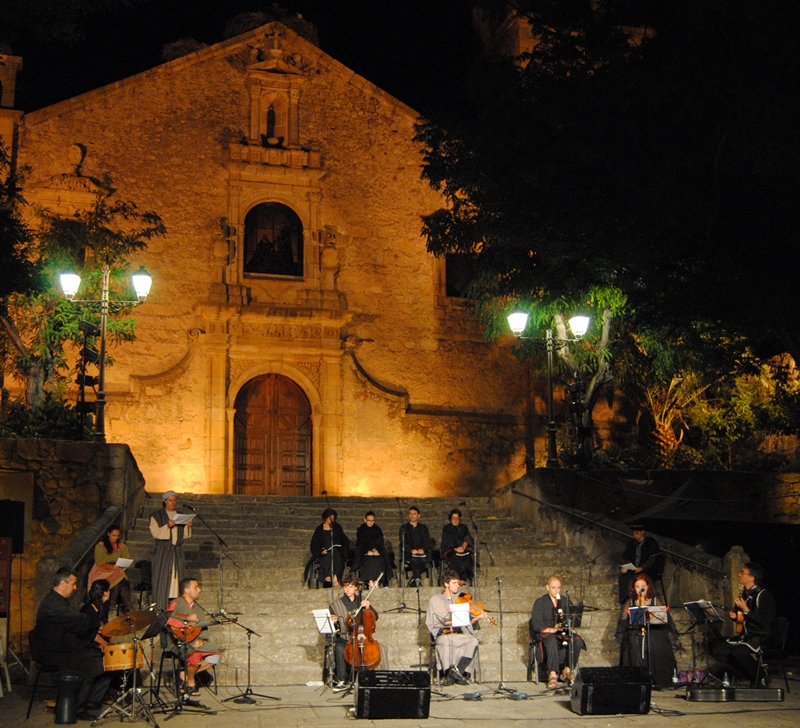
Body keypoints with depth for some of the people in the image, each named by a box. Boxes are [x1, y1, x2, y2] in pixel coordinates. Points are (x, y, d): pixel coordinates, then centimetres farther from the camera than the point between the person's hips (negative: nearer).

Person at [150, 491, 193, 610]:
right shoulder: (157, 515, 2)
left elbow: (185, 535, 13)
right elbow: (154, 532, -9)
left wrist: (188, 526, -7)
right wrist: (167, 526, -22)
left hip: (177, 552, 4)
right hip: (163, 552, -4)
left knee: (176, 578, 1)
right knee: (162, 579, -8)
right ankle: (160, 608, -7)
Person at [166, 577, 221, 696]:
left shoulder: (197, 607, 21)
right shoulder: (176, 604, -3)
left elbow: (203, 628, 17)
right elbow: (167, 619, -21)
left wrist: (202, 639, -4)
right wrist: (187, 620, -18)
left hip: (195, 642, 7)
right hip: (178, 642, -7)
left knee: (215, 657, -10)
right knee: (194, 653, -34)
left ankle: (186, 675, 1)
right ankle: (191, 683, -8)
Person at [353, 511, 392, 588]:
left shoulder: (377, 530, 14)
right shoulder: (360, 530, 10)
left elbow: (380, 543, 9)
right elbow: (360, 544, 2)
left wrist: (376, 550, -9)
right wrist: (368, 551, -12)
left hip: (377, 552, 2)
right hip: (365, 553, -1)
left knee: (379, 561, -29)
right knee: (369, 561, -32)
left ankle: (376, 582, -29)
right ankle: (370, 582, -34)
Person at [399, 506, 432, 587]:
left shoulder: (423, 528, 20)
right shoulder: (404, 528, 16)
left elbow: (428, 542, 9)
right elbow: (403, 543, 3)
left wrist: (423, 549, -13)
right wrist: (411, 550, -16)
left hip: (422, 553, 1)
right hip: (409, 554, -1)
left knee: (424, 559, -34)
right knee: (414, 559, -36)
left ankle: (414, 578, -25)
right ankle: (418, 580, -38)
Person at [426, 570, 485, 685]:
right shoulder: (435, 600, 10)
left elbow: (467, 622, 11)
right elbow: (430, 624, 7)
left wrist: (477, 618, -9)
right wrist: (444, 629, -10)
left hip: (460, 635, 2)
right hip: (443, 635, -2)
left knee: (473, 641, -30)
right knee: (446, 641, -37)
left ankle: (457, 670, -36)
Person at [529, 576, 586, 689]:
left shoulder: (565, 600, 14)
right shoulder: (540, 602, 2)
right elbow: (536, 624, -8)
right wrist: (551, 629, -25)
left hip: (563, 632, 4)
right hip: (545, 632, -4)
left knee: (578, 641, -28)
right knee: (552, 641, -39)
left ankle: (568, 669, -19)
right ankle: (552, 675, -44)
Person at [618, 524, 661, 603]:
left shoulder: (650, 542, 1)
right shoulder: (631, 543, 16)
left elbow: (652, 559, -7)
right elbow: (625, 559, 16)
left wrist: (641, 568, -21)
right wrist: (624, 567, -6)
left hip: (647, 570, -4)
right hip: (633, 570, 4)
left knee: (635, 577, -35)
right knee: (623, 577, -26)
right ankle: (624, 602, -24)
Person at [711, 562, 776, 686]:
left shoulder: (763, 595, -15)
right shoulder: (745, 594, 12)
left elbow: (764, 622, -23)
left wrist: (745, 610, -21)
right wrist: (735, 616, 4)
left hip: (761, 636, -9)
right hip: (746, 634, 9)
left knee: (739, 651, -35)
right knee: (718, 652, -5)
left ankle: (761, 678, -9)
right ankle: (752, 677, -2)